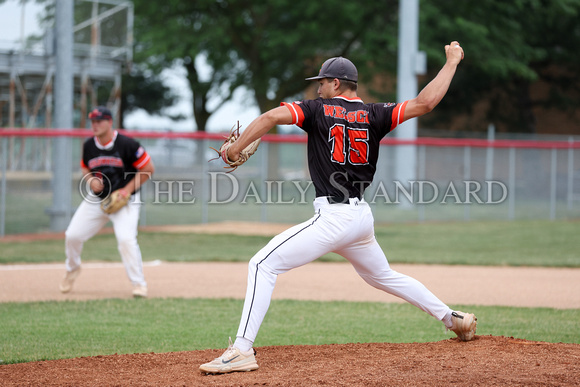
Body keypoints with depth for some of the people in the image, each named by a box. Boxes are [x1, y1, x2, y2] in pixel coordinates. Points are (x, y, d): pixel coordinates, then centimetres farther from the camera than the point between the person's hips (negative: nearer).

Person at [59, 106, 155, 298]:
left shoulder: (126, 144, -17)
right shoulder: (88, 146, -2)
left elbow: (148, 168, -11)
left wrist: (128, 190, -17)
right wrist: (91, 181, -8)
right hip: (96, 199, 5)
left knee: (126, 239, -24)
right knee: (72, 235, 0)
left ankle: (139, 284, -11)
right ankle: (72, 269, 31)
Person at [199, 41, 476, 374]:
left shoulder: (319, 109, -1)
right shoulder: (374, 115, 7)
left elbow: (273, 116, -15)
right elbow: (425, 102, -2)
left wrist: (236, 149, -9)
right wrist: (452, 62, 10)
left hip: (333, 218, -7)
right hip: (362, 218, 7)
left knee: (264, 265, -8)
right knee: (383, 275, 30)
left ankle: (243, 350, -20)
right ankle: (452, 318, 37)